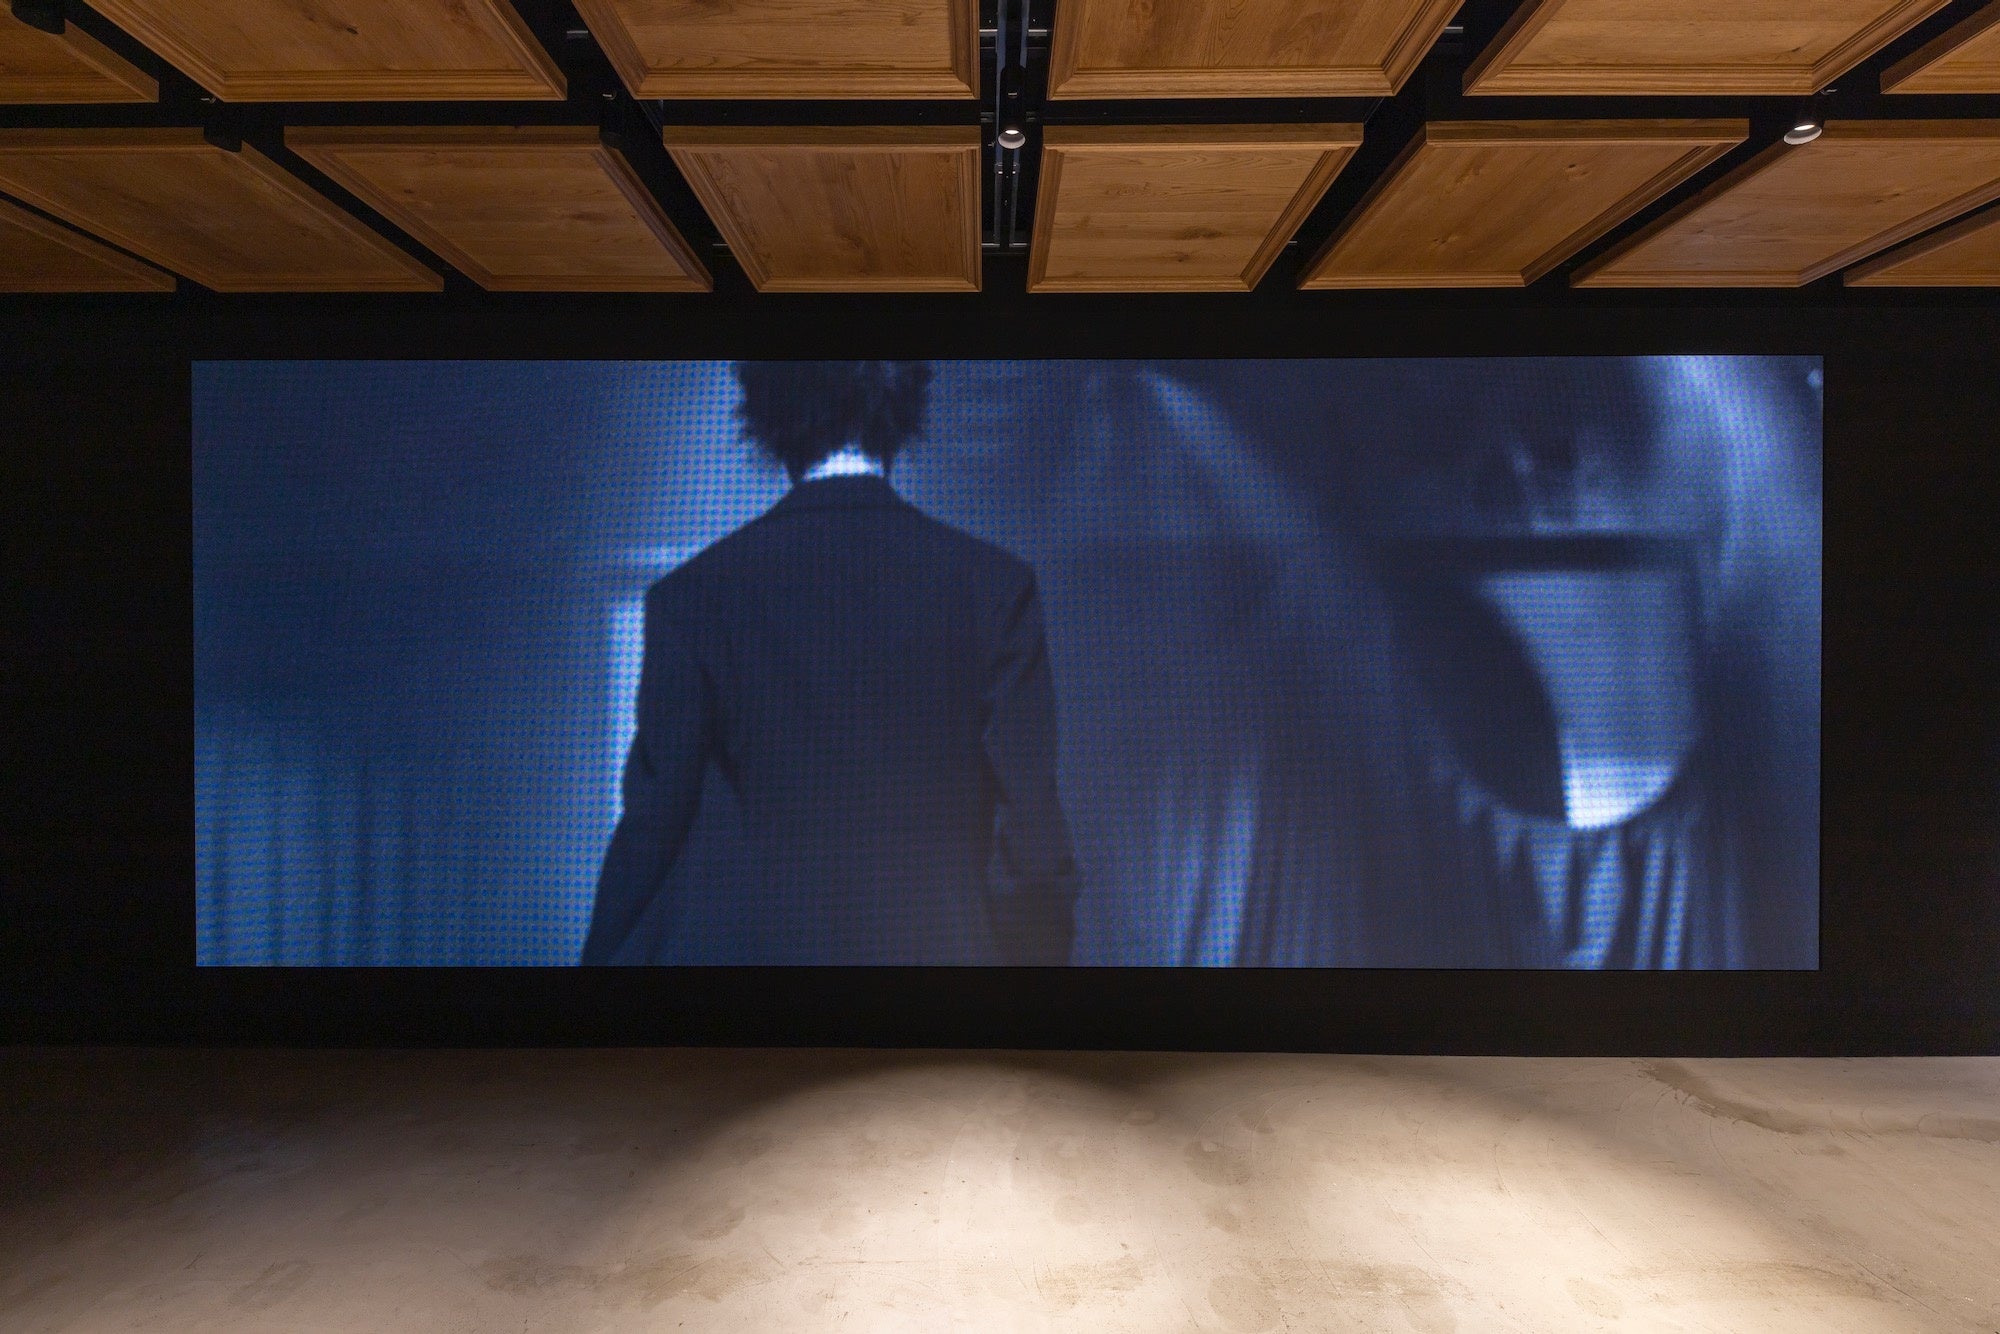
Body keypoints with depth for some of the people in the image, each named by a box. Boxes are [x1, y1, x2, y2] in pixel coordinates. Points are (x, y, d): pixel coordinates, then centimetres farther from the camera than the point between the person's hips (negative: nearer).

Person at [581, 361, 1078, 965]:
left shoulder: (692, 593, -5)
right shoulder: (995, 583, -5)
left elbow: (652, 823, -2)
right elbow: (1034, 821, -5)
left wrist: (602, 954, 12)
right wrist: (1041, 955, 8)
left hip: (748, 941, 0)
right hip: (935, 943, 0)